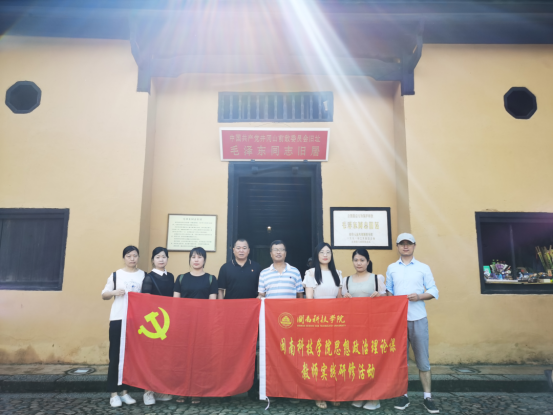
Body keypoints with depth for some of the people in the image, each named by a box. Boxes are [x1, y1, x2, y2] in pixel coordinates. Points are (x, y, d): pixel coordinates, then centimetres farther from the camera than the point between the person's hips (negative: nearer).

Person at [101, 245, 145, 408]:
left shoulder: (144, 276, 5)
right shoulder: (116, 275, 4)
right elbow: (104, 295, 8)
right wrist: (114, 292, -12)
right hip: (117, 319, -1)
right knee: (115, 356, 1)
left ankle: (124, 391, 19)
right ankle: (113, 393, 12)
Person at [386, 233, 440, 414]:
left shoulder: (423, 268, 5)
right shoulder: (391, 268, 9)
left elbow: (434, 291, 1)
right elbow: (388, 291, 10)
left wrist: (420, 296, -15)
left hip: (418, 318, -1)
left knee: (422, 358, 3)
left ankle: (427, 397, 14)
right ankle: (403, 395, 17)